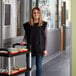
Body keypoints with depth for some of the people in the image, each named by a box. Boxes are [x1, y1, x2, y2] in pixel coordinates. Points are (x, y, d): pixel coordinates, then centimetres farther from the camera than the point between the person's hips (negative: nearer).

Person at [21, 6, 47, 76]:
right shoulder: (28, 25, 3)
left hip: (40, 48, -1)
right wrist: (24, 41, -14)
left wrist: (45, 49, -4)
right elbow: (26, 35, 7)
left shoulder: (43, 24, 0)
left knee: (39, 66, 8)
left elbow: (45, 37, 0)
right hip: (30, 48, 1)